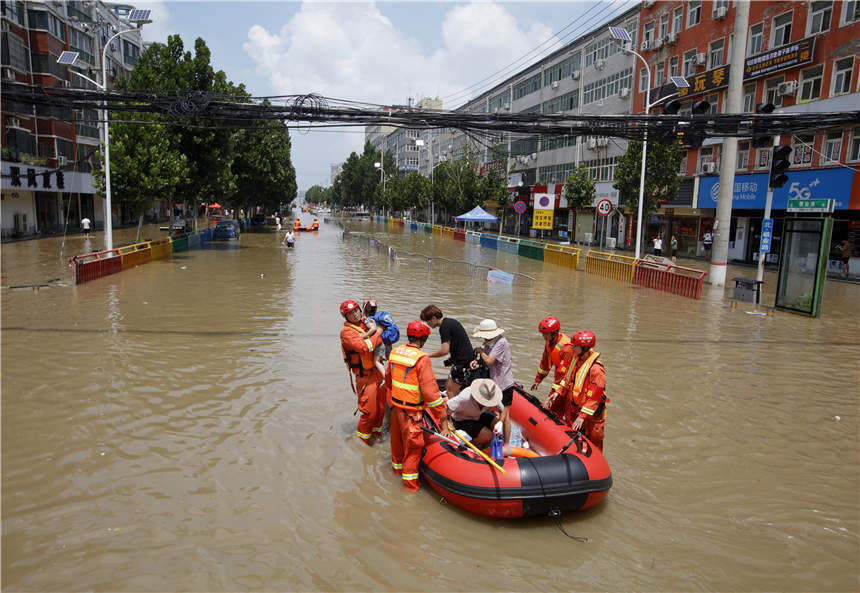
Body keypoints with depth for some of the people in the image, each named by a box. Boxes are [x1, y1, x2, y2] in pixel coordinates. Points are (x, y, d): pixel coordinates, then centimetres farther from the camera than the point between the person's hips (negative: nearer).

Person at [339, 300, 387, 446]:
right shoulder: (346, 331, -15)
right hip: (365, 375, -7)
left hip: (378, 371, 7)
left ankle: (375, 432, 35)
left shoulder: (366, 323, 9)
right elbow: (365, 347, -27)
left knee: (381, 406, 17)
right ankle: (361, 440, 15)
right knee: (369, 411, -3)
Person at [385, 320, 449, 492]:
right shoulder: (421, 359, -22)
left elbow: (388, 380, 14)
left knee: (397, 440, 24)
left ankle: (397, 467, 45)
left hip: (396, 405, 7)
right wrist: (443, 420, -19)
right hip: (411, 411, -7)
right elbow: (430, 392, -24)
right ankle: (410, 484, 19)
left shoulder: (395, 352, 0)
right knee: (412, 446, 7)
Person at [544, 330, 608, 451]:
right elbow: (568, 381, 14)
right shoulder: (577, 360, 2)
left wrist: (582, 416, -27)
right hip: (573, 407, 8)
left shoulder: (596, 369, -25)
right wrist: (557, 393, 3)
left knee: (593, 442, 4)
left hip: (590, 412, -8)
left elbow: (594, 397, -25)